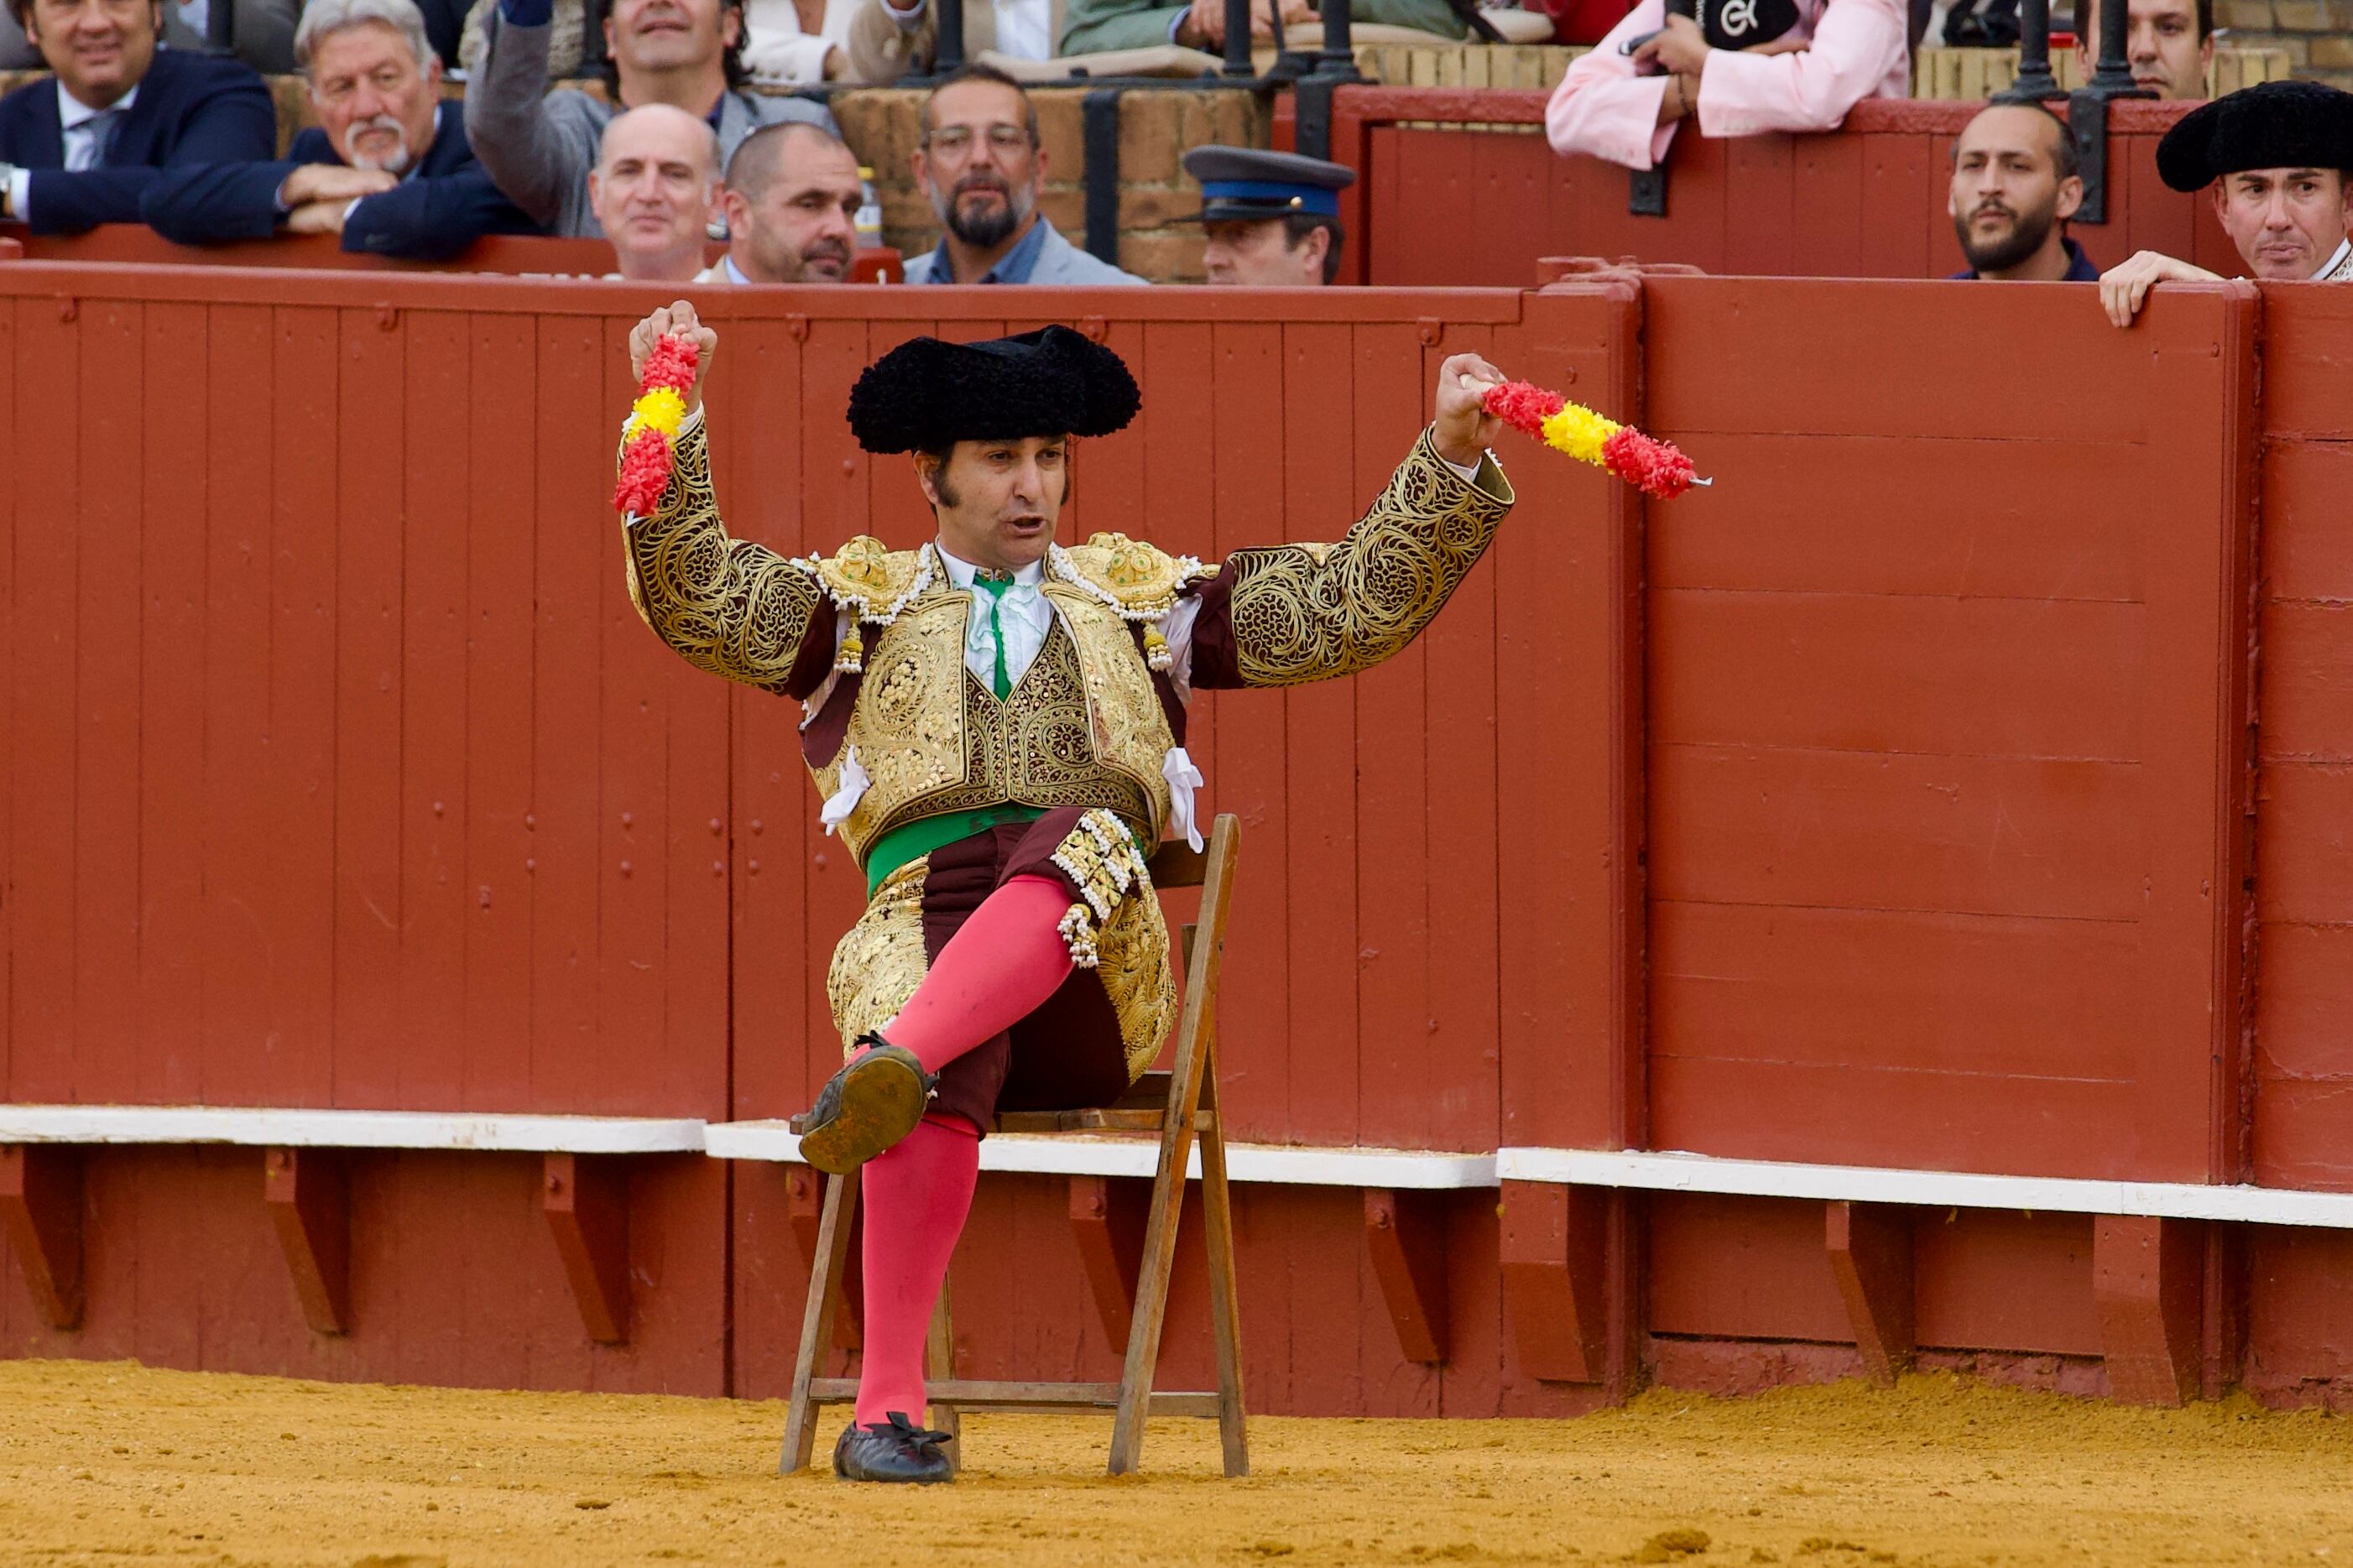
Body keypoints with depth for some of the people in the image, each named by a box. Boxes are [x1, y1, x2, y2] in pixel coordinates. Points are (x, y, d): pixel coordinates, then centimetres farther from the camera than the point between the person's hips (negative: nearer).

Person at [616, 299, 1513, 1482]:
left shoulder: (1137, 596, 27)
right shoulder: (860, 604, 23)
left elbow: (1358, 603, 23)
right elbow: (693, 598, 7)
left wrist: (1448, 455, 11)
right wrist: (674, 427, -5)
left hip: (1098, 975, 1)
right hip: (919, 928, -1)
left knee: (1083, 841, -36)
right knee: (954, 1077, -37)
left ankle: (883, 1075, -59)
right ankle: (886, 1408, -46)